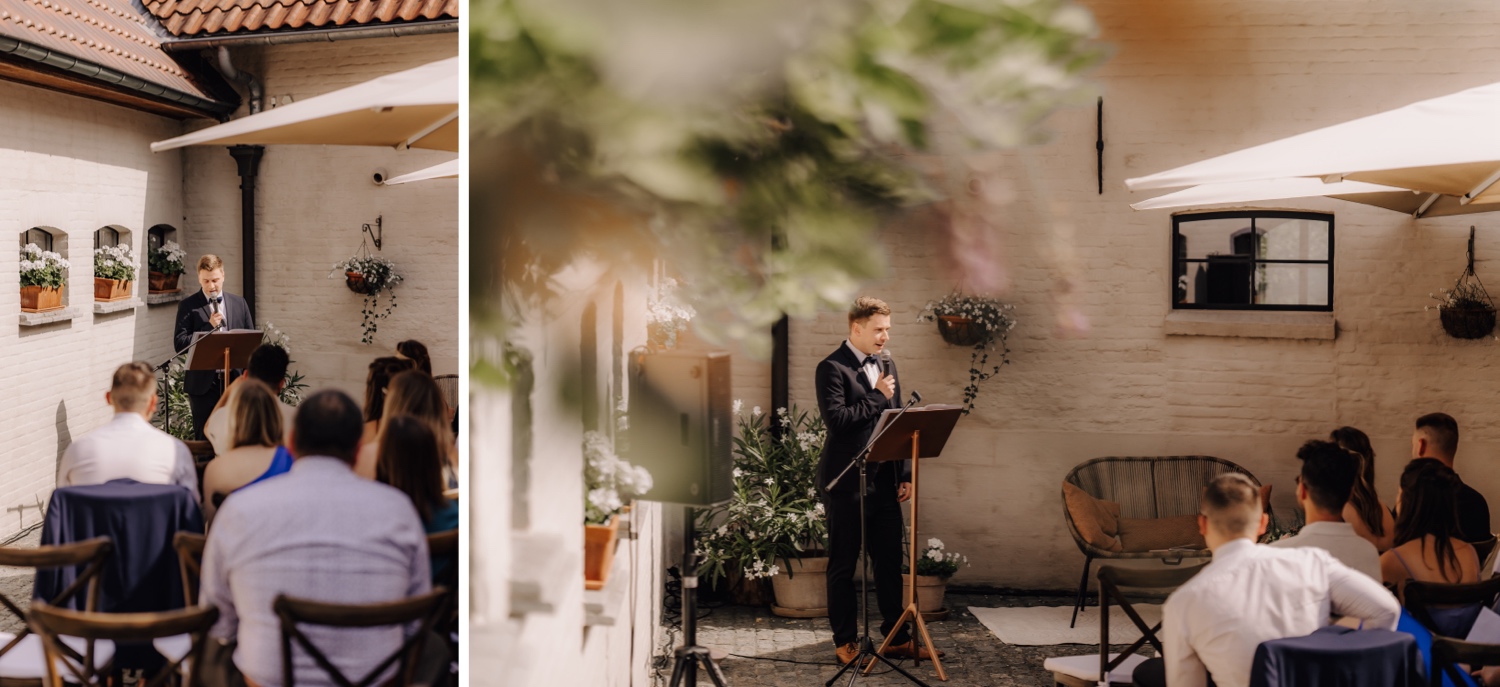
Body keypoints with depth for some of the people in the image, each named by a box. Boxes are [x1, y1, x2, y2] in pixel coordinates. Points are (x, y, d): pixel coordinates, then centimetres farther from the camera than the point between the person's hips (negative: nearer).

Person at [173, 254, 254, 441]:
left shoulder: (240, 304, 10)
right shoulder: (188, 306, 1)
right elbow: (179, 343, -7)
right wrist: (209, 326, -16)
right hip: (203, 383, -2)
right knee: (204, 439, 2)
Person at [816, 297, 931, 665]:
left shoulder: (886, 366, 14)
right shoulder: (832, 368, -9)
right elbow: (836, 419, -21)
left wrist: (905, 474, 10)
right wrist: (877, 396, -14)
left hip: (884, 479, 7)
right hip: (847, 481, -7)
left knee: (889, 561, 10)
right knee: (843, 563, 4)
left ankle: (896, 637, 18)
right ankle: (845, 640, 13)